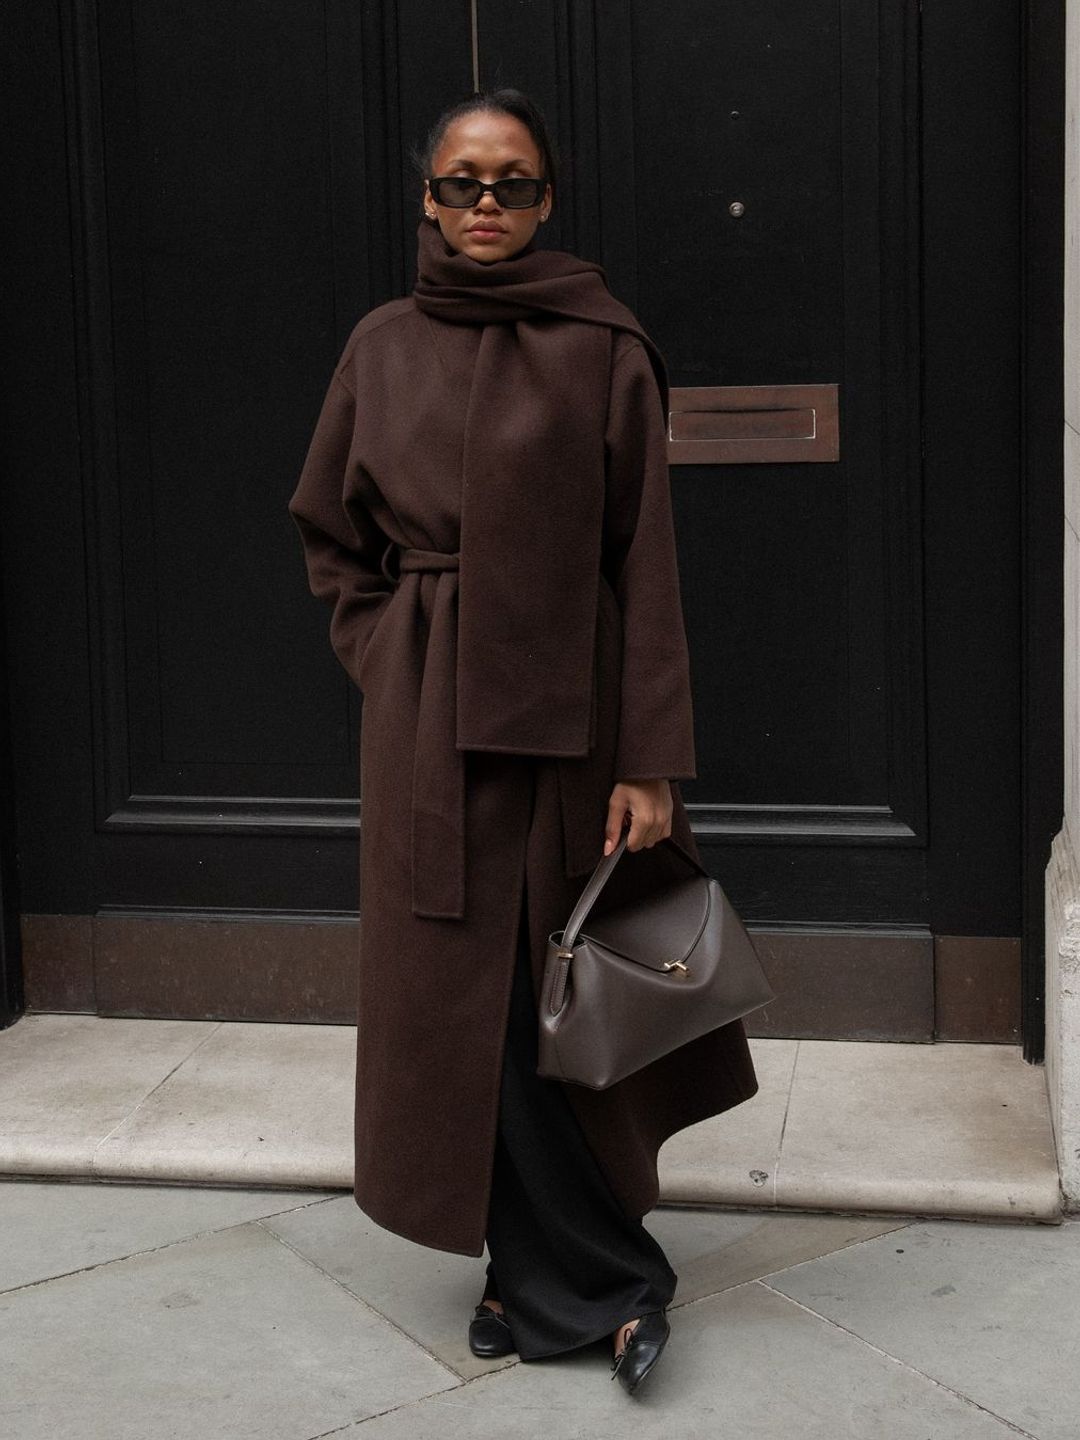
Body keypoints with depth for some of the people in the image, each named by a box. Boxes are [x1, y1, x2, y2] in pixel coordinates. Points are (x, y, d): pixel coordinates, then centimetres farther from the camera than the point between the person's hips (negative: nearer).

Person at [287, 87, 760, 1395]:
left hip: (566, 707, -2)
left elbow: (644, 561, -6)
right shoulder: (383, 348, 6)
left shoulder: (604, 349, -3)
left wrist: (652, 761, -11)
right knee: (468, 994, 2)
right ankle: (602, 1279, 17)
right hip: (428, 724, 3)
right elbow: (330, 535, 15)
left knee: (561, 991, 4)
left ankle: (549, 1273, 23)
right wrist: (392, 669, 3)